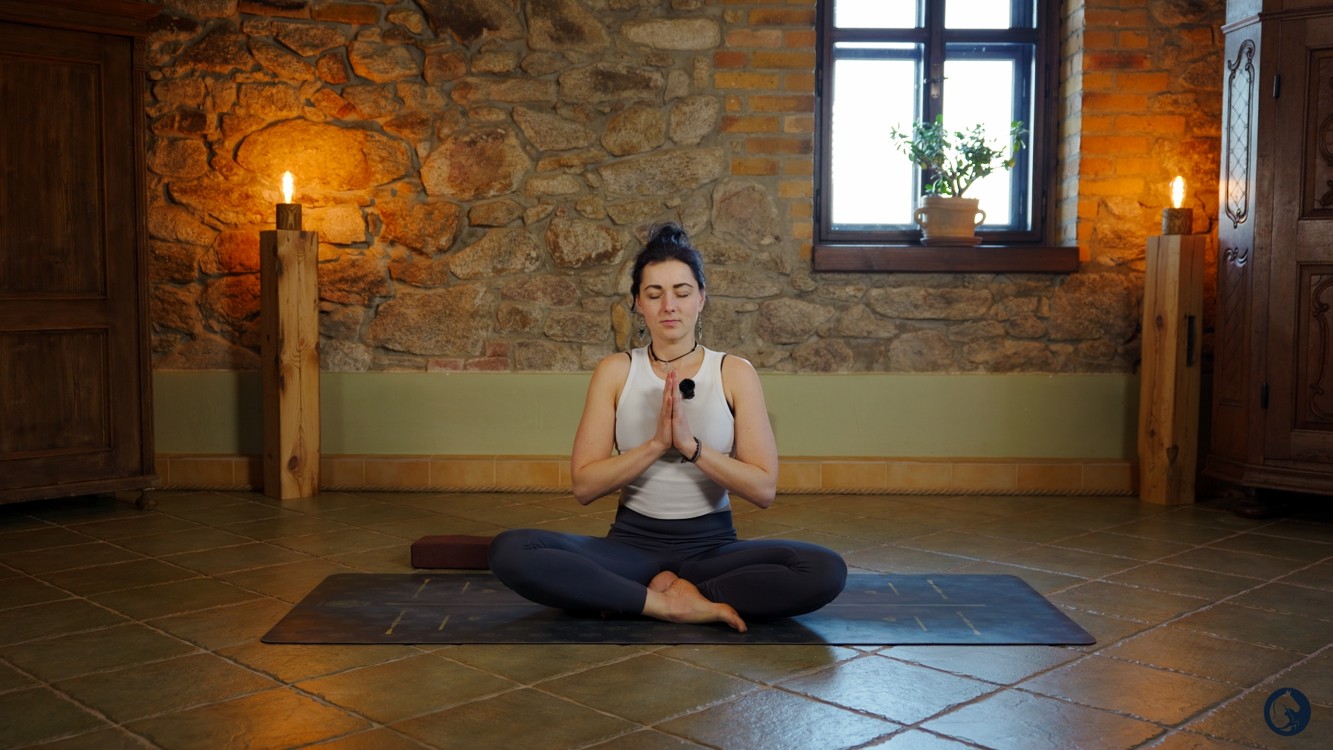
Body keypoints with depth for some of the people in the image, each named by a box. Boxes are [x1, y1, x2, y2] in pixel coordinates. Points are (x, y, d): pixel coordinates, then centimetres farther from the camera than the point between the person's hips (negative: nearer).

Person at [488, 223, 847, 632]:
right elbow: (584, 485, -6)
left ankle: (665, 591, -17)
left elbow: (764, 489, -7)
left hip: (712, 544, 0)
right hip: (632, 543, 0)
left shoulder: (735, 373, 1)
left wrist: (691, 446, -20)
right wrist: (656, 444, -19)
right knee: (510, 550, -27)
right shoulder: (615, 371, 3)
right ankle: (675, 602, -24)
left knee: (826, 570, -29)